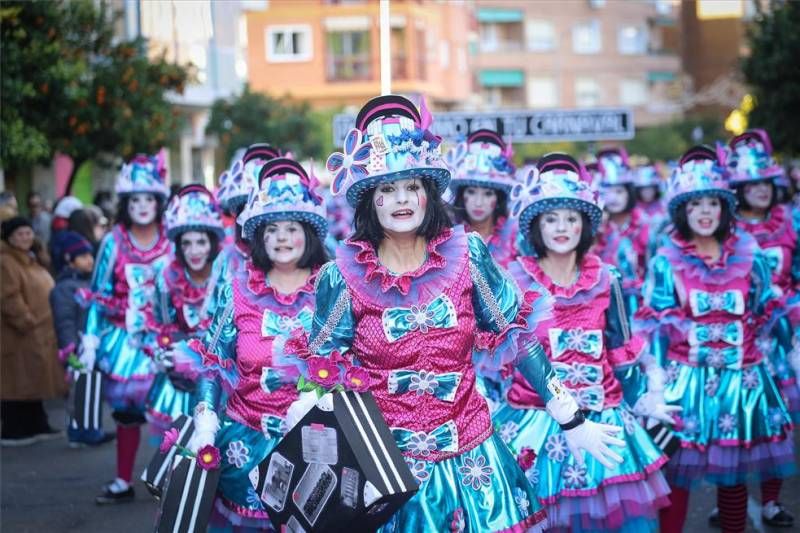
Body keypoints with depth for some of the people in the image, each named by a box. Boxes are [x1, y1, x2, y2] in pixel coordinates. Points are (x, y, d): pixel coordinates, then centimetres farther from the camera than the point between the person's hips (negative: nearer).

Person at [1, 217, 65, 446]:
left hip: (39, 334, 10)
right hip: (19, 335, -10)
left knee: (34, 382, 15)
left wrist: (46, 323, 19)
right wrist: (27, 322, -21)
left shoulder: (30, 261, 18)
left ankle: (35, 426, 22)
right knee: (19, 384, -6)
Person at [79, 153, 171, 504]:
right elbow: (98, 295, 2)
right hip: (124, 339, 1)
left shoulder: (172, 242, 0)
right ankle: (123, 482, 16)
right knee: (126, 407, 7)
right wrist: (90, 340, -4)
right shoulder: (113, 243, 1)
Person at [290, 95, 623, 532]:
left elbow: (514, 334, 0)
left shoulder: (467, 253, -5)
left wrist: (571, 419, 0)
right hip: (385, 462, -1)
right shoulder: (344, 275, -8)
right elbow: (319, 366, 1)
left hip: (470, 454, 2)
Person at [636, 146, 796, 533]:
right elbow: (653, 323, -2)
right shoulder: (667, 260, -3)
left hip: (740, 377, 2)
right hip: (686, 378, -2)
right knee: (676, 472, -2)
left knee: (735, 473, 10)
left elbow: (767, 314, 10)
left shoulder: (748, 256, 2)